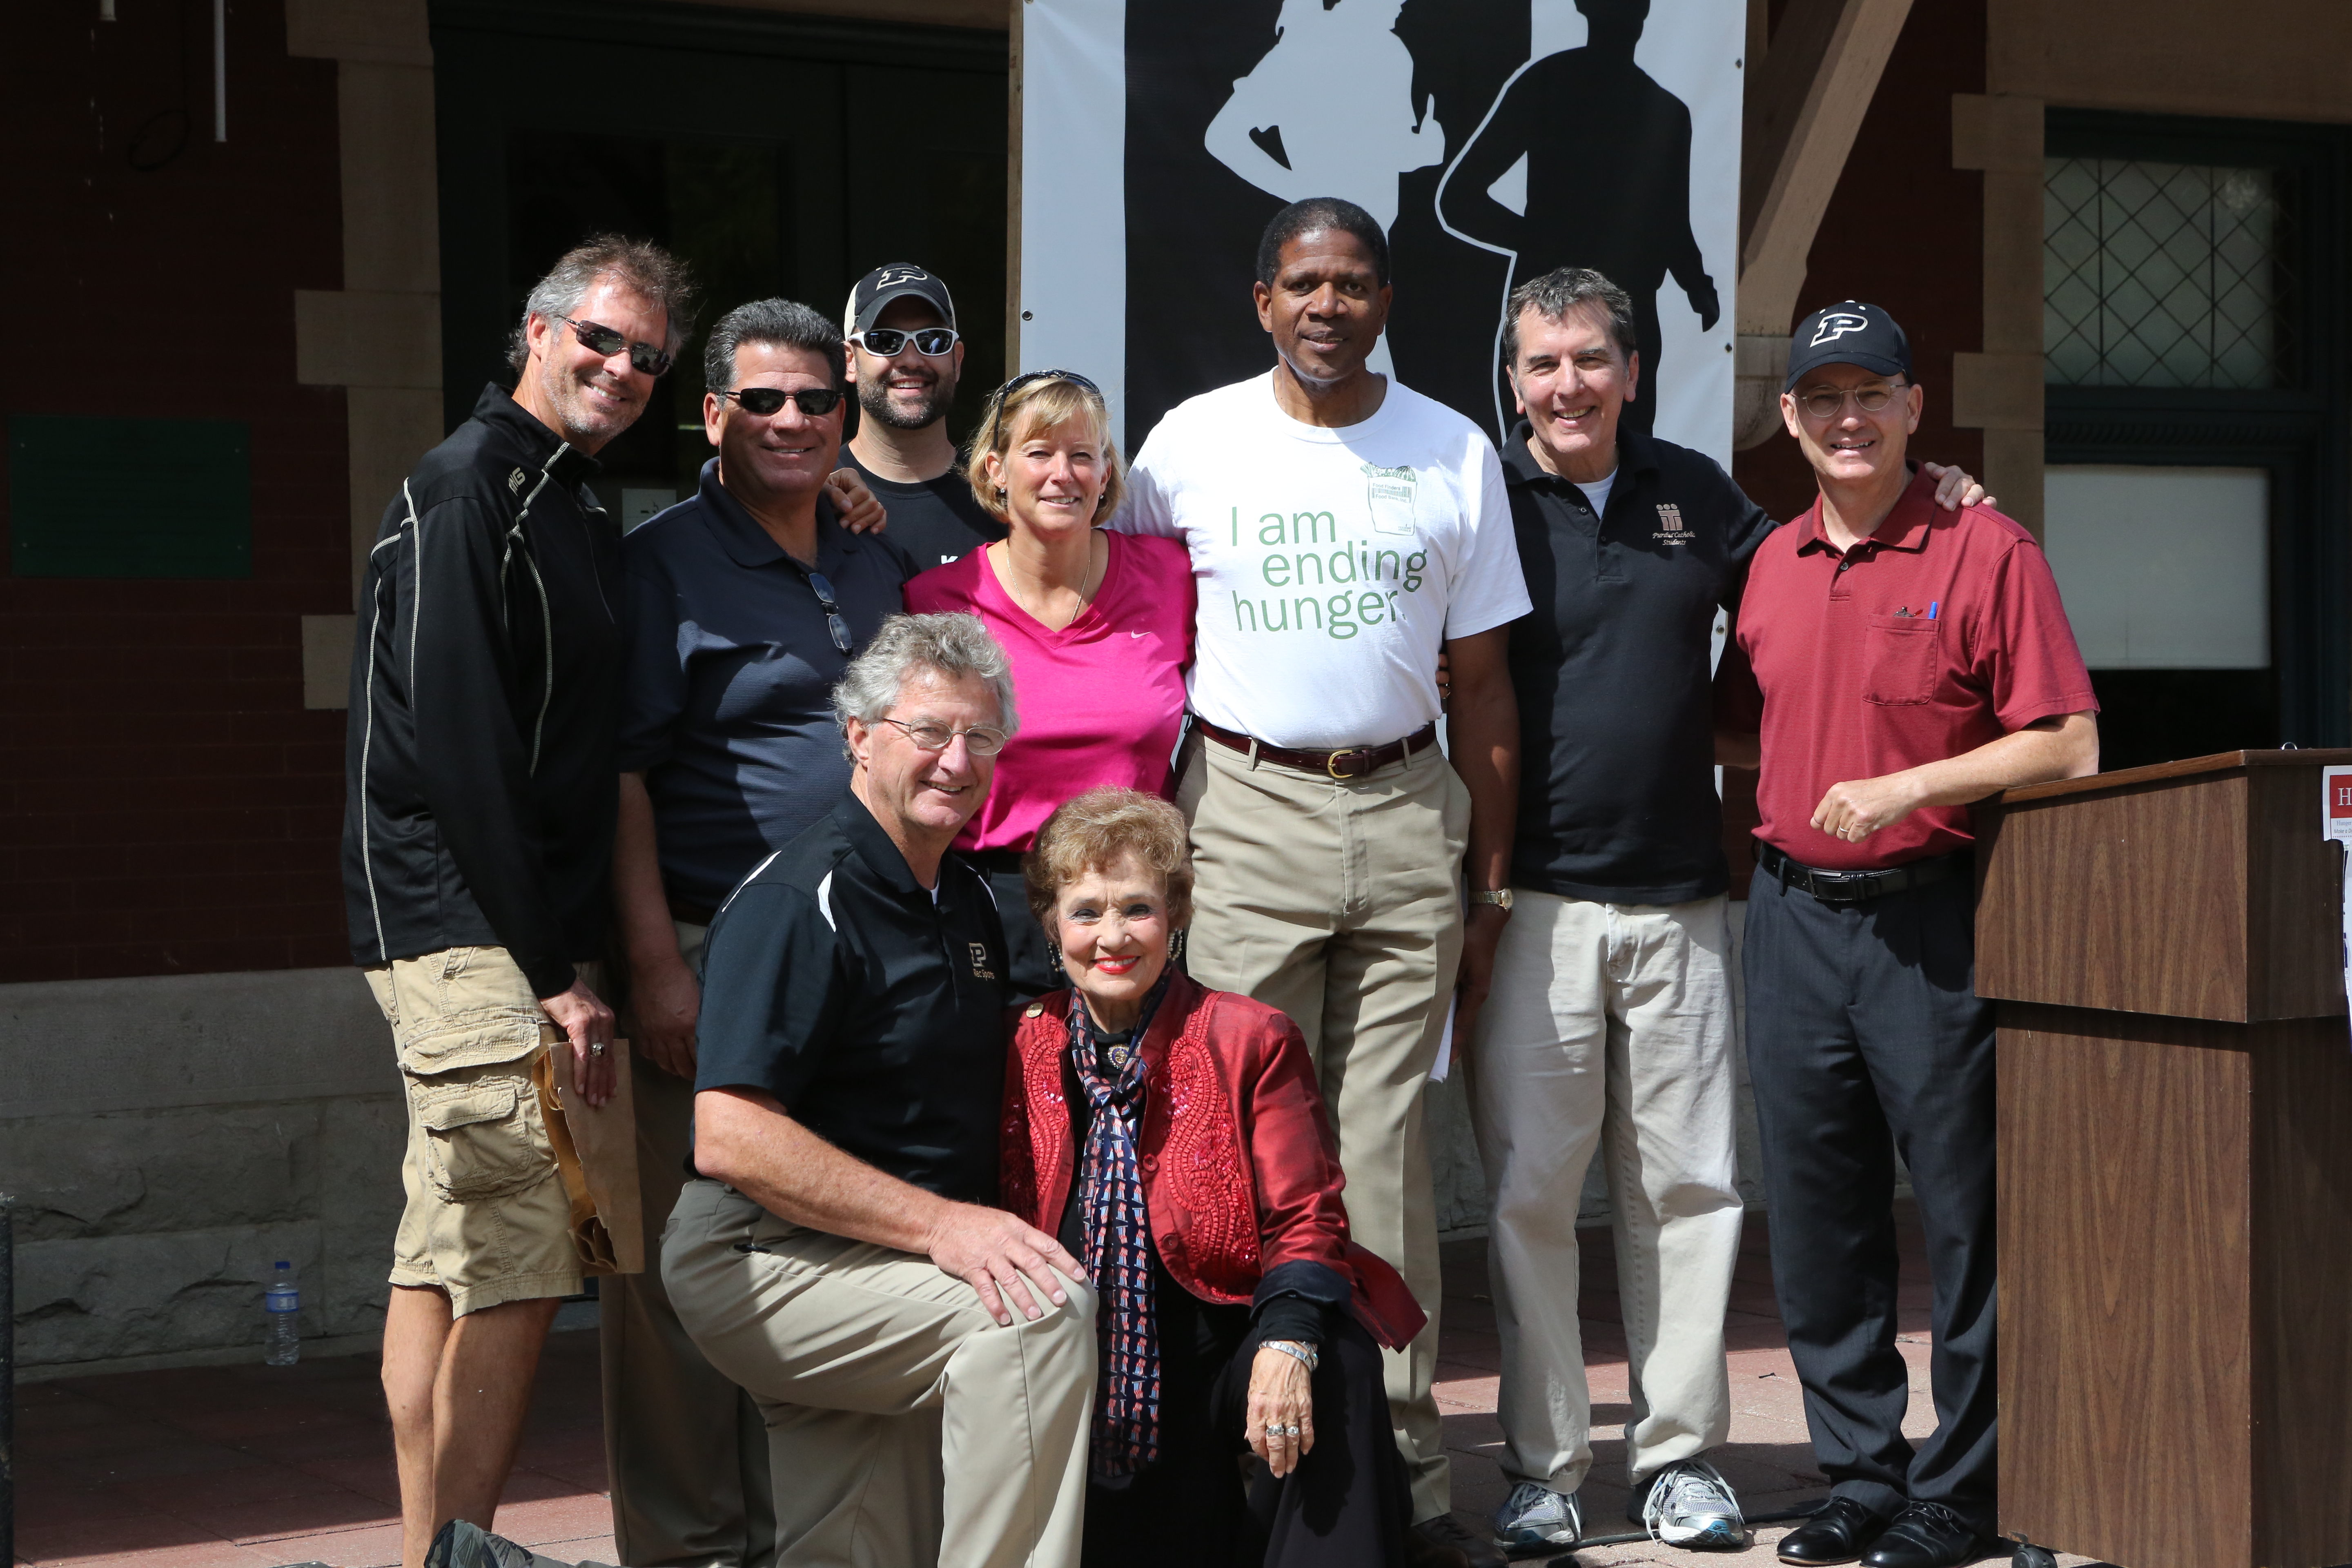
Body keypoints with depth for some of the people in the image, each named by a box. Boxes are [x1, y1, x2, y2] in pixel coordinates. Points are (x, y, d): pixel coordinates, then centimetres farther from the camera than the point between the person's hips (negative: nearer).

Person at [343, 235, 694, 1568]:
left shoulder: (579, 511, 20)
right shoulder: (469, 485, -9)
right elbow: (455, 745, -17)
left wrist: (575, 952, 10)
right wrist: (554, 967, -18)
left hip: (521, 932, 9)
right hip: (463, 924, -9)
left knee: (451, 1257, 11)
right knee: (522, 1261, -12)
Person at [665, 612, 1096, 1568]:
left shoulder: (970, 899, 15)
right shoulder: (797, 904, -14)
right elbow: (729, 1139, -24)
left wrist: (996, 1229, 7)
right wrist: (938, 1223, -27)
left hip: (889, 1265, 9)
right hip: (763, 1259, -9)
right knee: (1045, 1313, -26)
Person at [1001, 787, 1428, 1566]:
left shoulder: (1251, 1040, -3)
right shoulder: (1025, 1048, 4)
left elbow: (1306, 1218, -7)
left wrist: (1287, 1343, -27)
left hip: (1227, 1345, -2)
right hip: (1094, 1376, 2)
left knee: (1339, 1360, -33)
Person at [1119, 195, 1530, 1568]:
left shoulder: (1456, 454, 9)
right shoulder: (1193, 444, 5)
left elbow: (1484, 688, 11)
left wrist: (1491, 884, 8)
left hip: (1409, 814, 1)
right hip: (1246, 811, -1)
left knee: (1388, 1149, 1)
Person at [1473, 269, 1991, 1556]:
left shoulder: (1694, 492, 11)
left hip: (1680, 903, 4)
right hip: (1538, 902, -4)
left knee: (1688, 1185, 7)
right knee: (1531, 1188, -1)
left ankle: (1677, 1452, 18)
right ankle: (1543, 1463, 10)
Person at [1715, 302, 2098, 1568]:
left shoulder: (1986, 552, -6)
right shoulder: (1772, 565, 11)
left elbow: (2069, 747, -10)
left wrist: (1911, 785, -16)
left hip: (1933, 919, -5)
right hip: (1792, 914, 6)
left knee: (1966, 1213, 0)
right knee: (1816, 1214, 9)